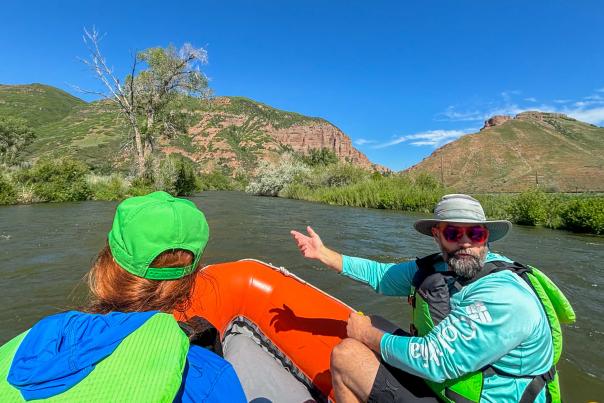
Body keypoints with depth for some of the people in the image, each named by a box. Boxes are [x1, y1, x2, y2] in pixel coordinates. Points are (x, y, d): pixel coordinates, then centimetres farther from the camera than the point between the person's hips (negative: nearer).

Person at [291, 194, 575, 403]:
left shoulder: (503, 296, -29)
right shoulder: (439, 267, -4)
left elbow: (433, 361, -31)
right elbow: (381, 275, 5)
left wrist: (368, 335, -16)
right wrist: (323, 253, 5)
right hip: (441, 380, 8)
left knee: (346, 354, -16)